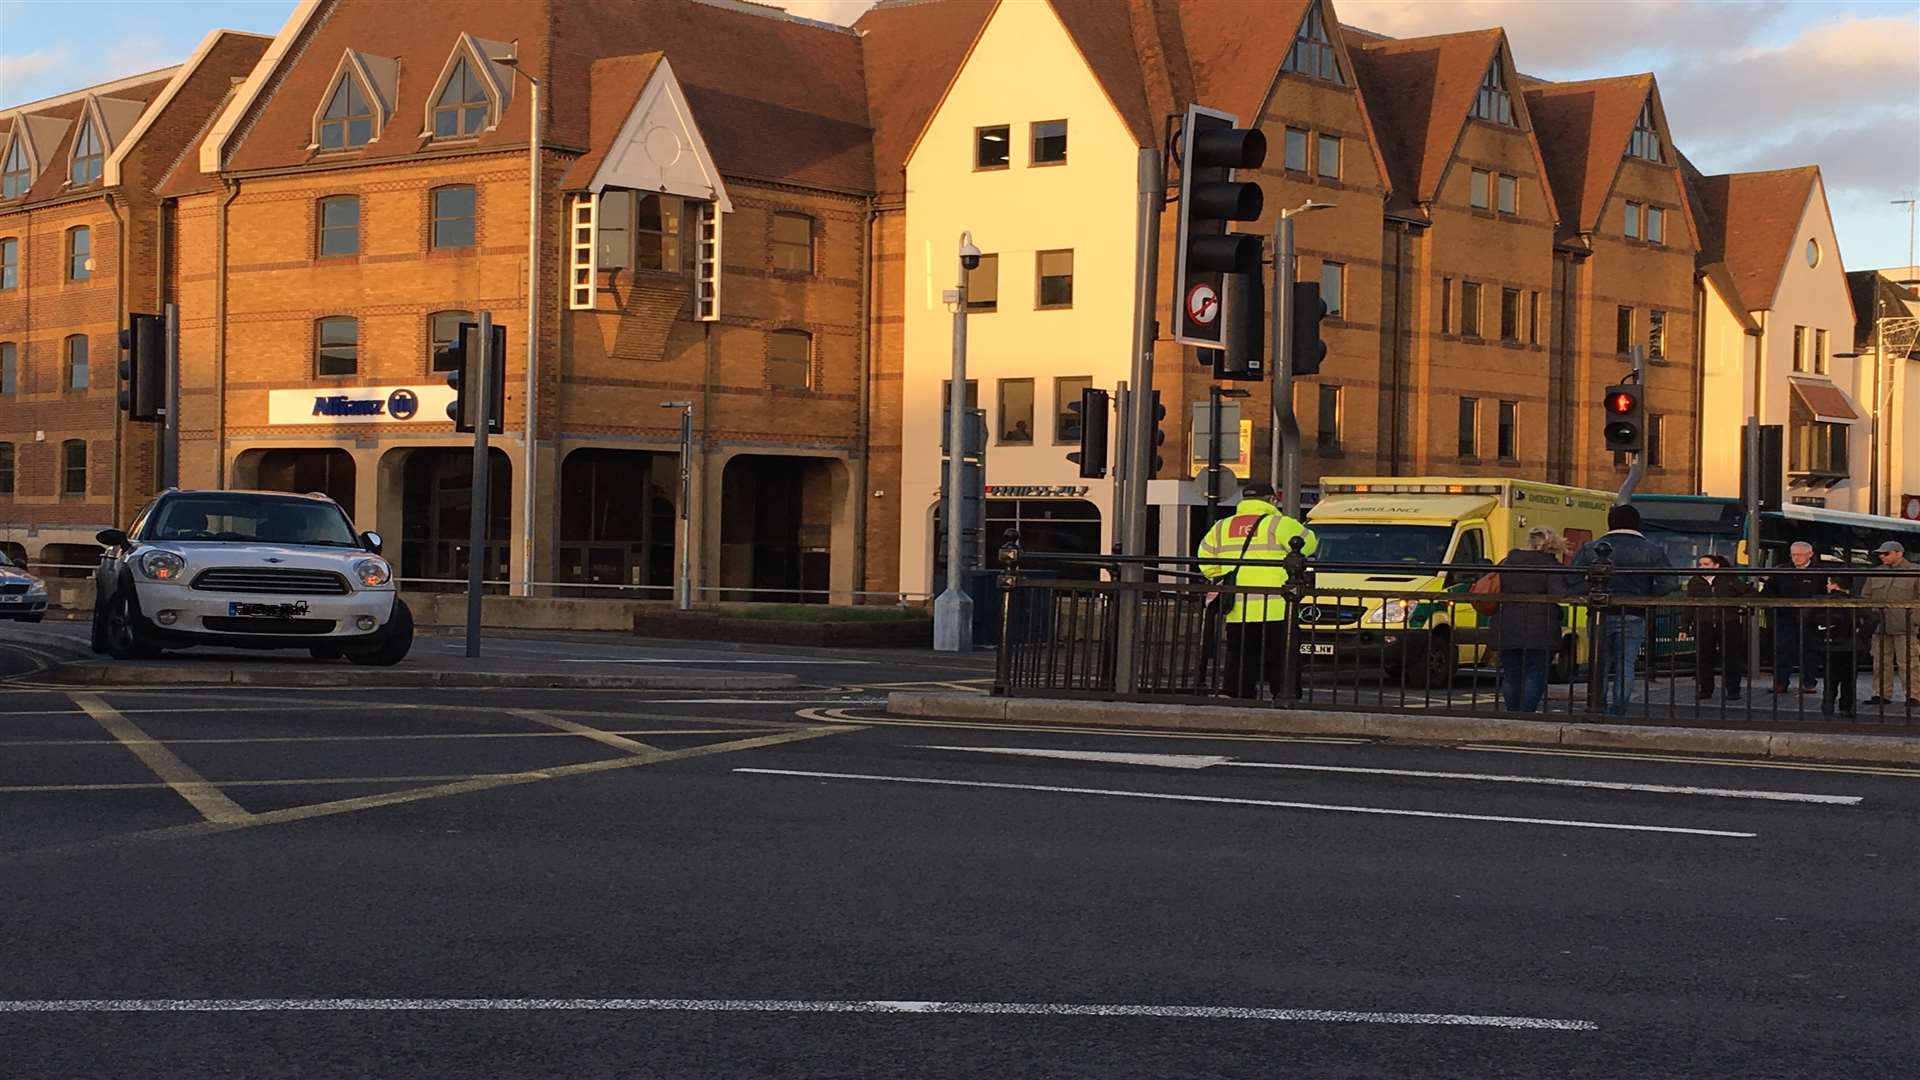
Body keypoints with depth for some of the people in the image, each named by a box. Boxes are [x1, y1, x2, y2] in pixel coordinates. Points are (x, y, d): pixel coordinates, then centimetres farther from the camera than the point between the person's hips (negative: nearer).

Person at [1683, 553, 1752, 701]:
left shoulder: (1730, 580, 2)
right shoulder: (1695, 582, 9)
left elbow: (1750, 592, 9)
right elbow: (1688, 606, 10)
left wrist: (1741, 606, -3)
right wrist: (1685, 627, 6)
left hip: (1728, 625, -2)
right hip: (1703, 626, 2)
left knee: (1730, 658, 1)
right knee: (1703, 659, 2)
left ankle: (1733, 690, 8)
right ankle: (1704, 690, 11)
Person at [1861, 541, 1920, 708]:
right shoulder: (1875, 574, 17)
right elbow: (1865, 597, 19)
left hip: (1904, 627, -5)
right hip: (1880, 626, 5)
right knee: (1881, 663, 5)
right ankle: (1882, 695, 11)